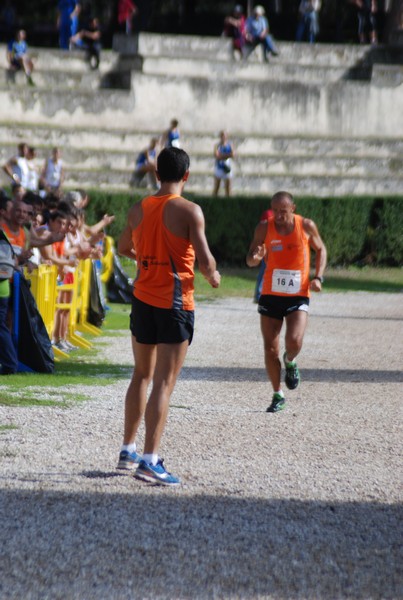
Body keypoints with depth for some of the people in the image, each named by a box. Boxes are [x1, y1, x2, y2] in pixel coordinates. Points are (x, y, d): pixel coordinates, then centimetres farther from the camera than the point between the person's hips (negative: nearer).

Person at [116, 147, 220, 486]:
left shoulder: (139, 209, 6)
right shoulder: (189, 211, -12)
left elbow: (124, 248, 22)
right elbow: (204, 259, -16)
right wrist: (213, 276, 5)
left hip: (143, 300, 6)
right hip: (175, 303, -6)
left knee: (142, 375, 21)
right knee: (164, 383, -6)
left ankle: (128, 451, 26)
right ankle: (150, 461, -12)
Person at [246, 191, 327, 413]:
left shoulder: (306, 226, -5)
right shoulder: (264, 228, -4)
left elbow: (320, 250, 12)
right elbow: (250, 260, 0)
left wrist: (318, 277, -2)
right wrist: (255, 257, -25)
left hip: (298, 296, -1)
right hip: (270, 295, 1)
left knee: (294, 342, -22)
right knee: (270, 350, 2)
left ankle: (290, 362, 15)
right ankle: (277, 395, 19)